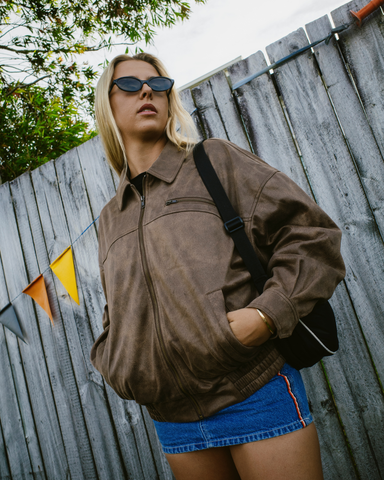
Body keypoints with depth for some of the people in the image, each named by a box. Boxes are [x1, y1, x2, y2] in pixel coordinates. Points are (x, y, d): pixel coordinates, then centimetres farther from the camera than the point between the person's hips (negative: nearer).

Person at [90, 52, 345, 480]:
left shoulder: (216, 161, 1)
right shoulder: (110, 219, 15)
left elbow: (312, 235, -5)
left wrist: (268, 313, -17)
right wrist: (114, 366, 5)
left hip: (255, 395, -4)